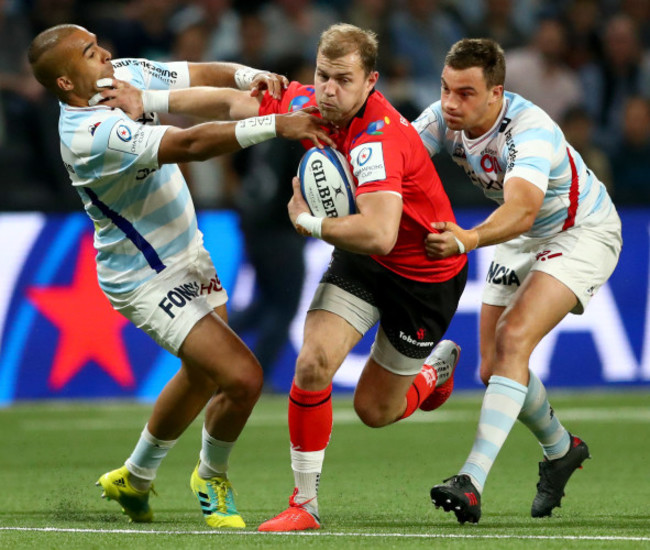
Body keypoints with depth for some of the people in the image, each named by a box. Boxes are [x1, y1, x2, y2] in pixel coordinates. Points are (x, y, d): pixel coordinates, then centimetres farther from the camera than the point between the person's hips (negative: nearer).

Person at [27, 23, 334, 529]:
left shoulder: (127, 74, -5)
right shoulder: (91, 136, -32)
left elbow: (202, 75, 3)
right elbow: (190, 145, -40)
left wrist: (251, 78, -19)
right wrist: (274, 125, -45)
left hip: (187, 255, 10)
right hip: (148, 282, -10)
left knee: (204, 375, 26)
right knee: (242, 378, -16)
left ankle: (134, 478, 46)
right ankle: (212, 477, 14)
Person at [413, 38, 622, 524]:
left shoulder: (529, 129, -36)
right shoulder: (444, 119, -16)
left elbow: (522, 209, -52)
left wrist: (468, 240, -70)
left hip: (583, 233, -7)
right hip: (522, 241, 7)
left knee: (514, 339, -27)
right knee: (493, 369, 5)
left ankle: (473, 481, -35)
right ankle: (560, 450, 35)